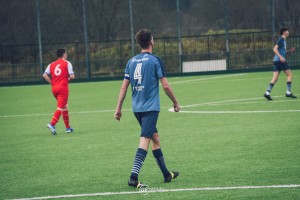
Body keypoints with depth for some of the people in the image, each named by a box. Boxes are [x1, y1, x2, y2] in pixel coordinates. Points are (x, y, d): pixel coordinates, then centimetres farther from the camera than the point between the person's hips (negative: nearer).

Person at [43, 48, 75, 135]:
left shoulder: (51, 64, 12)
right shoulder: (67, 63, -1)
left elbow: (45, 75, -1)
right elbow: (72, 76, -8)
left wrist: (52, 83, 6)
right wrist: (69, 78, 14)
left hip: (54, 88, 6)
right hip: (63, 88, -6)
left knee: (65, 107, 18)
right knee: (60, 107, -10)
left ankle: (68, 127, 22)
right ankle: (52, 124, -28)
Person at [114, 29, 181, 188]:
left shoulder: (131, 61, 9)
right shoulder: (155, 60, -7)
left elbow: (124, 87, 8)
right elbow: (165, 86, -7)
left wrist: (118, 108, 12)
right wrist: (175, 102, 6)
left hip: (137, 108, 6)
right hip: (151, 107, -6)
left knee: (155, 137, 18)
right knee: (145, 140, -11)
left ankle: (166, 174, 27)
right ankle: (133, 176, -23)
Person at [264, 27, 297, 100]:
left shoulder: (283, 40, 20)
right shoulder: (281, 39, -8)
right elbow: (275, 49, -18)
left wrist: (289, 51, 17)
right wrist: (281, 57, -26)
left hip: (277, 61, 9)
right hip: (280, 60, -9)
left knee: (275, 78, 3)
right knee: (290, 75, -2)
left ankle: (267, 93, -5)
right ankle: (288, 92, -2)